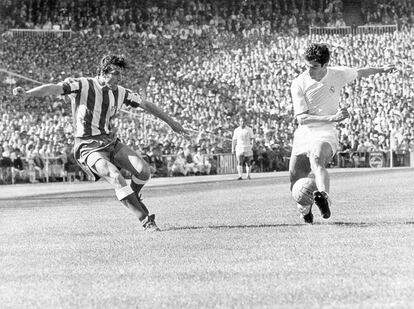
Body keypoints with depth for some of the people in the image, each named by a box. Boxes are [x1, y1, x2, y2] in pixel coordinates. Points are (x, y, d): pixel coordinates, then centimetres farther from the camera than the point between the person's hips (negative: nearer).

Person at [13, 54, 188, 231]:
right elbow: (53, 89, -24)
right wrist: (26, 94, -41)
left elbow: (146, 104, 16)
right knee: (115, 176, -28)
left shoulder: (120, 92, 4)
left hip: (111, 142, 6)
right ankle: (146, 220, -23)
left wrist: (171, 122, 23)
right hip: (88, 147, -6)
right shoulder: (82, 85, -12)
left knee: (143, 170, -12)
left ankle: (132, 197, 21)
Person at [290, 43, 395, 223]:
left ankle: (324, 198, -59)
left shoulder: (337, 74, -1)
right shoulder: (299, 84, -7)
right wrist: (332, 118, -20)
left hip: (325, 134, -2)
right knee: (296, 183, -3)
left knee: (316, 159, -35)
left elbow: (359, 73, 23)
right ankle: (306, 209, 29)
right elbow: (301, 118, -12)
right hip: (303, 134, 2)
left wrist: (382, 70, 37)